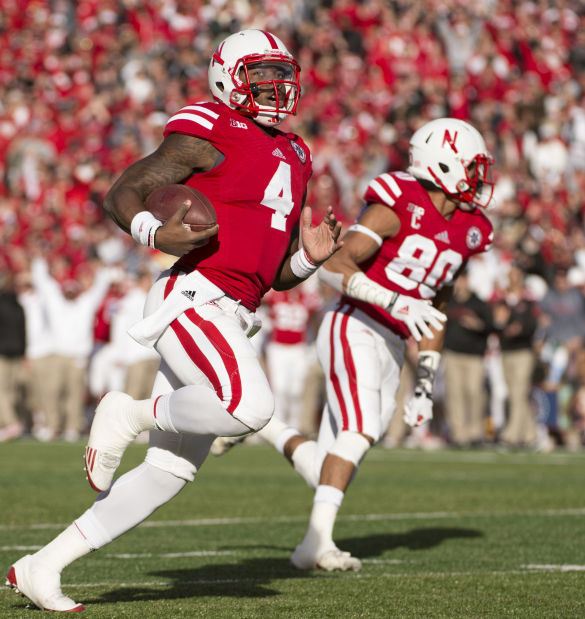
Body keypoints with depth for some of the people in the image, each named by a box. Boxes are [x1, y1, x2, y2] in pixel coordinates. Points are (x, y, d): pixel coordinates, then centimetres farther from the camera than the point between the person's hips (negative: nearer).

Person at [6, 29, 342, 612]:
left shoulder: (293, 159, 21)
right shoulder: (211, 137, -3)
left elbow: (278, 274, 25)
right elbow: (120, 193, -3)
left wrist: (310, 256, 4)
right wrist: (155, 235, -22)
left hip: (231, 319, 9)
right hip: (193, 296, -9)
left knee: (169, 471, 6)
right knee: (248, 406, -32)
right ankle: (131, 412, -5)